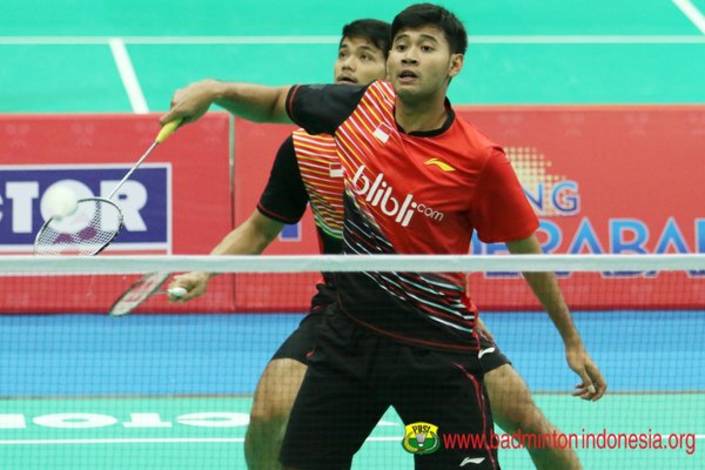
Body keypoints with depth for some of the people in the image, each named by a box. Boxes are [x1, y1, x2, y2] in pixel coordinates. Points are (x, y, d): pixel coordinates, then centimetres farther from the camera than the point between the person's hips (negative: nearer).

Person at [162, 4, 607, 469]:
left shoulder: (481, 161, -17)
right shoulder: (362, 105, -5)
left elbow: (528, 251, -5)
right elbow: (276, 104, 14)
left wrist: (572, 341, 2)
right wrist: (216, 90, -5)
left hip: (437, 351, -5)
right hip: (351, 330, 5)